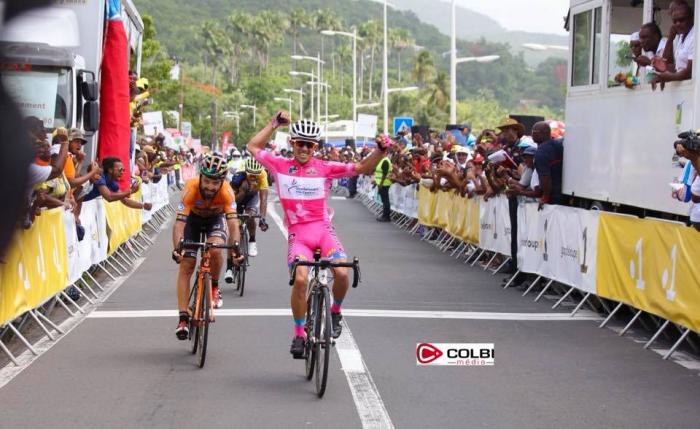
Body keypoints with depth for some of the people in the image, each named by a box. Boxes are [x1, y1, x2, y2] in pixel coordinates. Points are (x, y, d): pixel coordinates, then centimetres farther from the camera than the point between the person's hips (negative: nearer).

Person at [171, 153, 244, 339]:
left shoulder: (226, 192, -34)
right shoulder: (191, 188, -36)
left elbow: (232, 221, -39)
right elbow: (179, 221, -40)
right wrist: (177, 248, -56)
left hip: (216, 218, 0)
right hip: (193, 218, 0)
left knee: (215, 250, -31)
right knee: (186, 265, -10)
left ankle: (214, 287, -2)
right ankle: (183, 318, -6)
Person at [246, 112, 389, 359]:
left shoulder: (325, 168, 2)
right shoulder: (281, 166, 6)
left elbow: (362, 168, -2)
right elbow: (253, 147, 12)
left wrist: (380, 151, -18)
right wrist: (274, 124, 8)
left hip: (323, 229, 0)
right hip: (298, 233, 0)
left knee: (342, 273, -23)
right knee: (300, 279, -24)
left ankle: (335, 312, 10)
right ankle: (299, 335, -7)